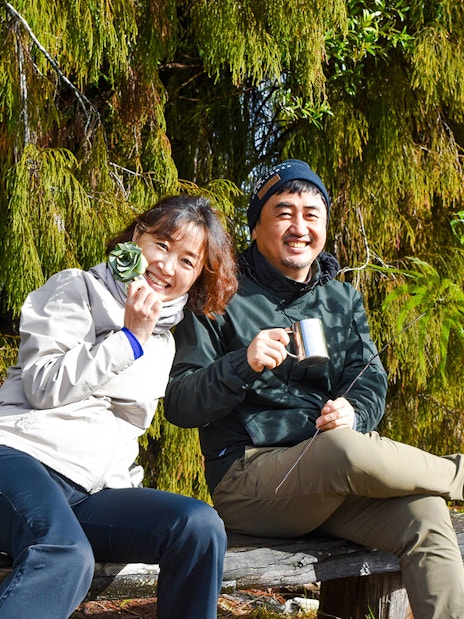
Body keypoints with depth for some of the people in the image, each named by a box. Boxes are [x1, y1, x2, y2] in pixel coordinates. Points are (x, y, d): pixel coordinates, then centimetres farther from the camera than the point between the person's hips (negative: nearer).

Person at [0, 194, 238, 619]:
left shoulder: (163, 342, 24)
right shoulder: (77, 289, 7)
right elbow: (42, 387, -5)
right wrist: (130, 338, -5)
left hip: (92, 491, 6)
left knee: (200, 526, -23)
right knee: (66, 557, -39)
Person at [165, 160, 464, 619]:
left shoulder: (343, 300, 18)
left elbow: (370, 380, 11)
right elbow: (178, 405, -5)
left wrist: (354, 413, -13)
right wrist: (243, 365, -22)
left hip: (334, 481, 5)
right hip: (247, 475, -5)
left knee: (425, 515, -24)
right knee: (346, 449, -34)